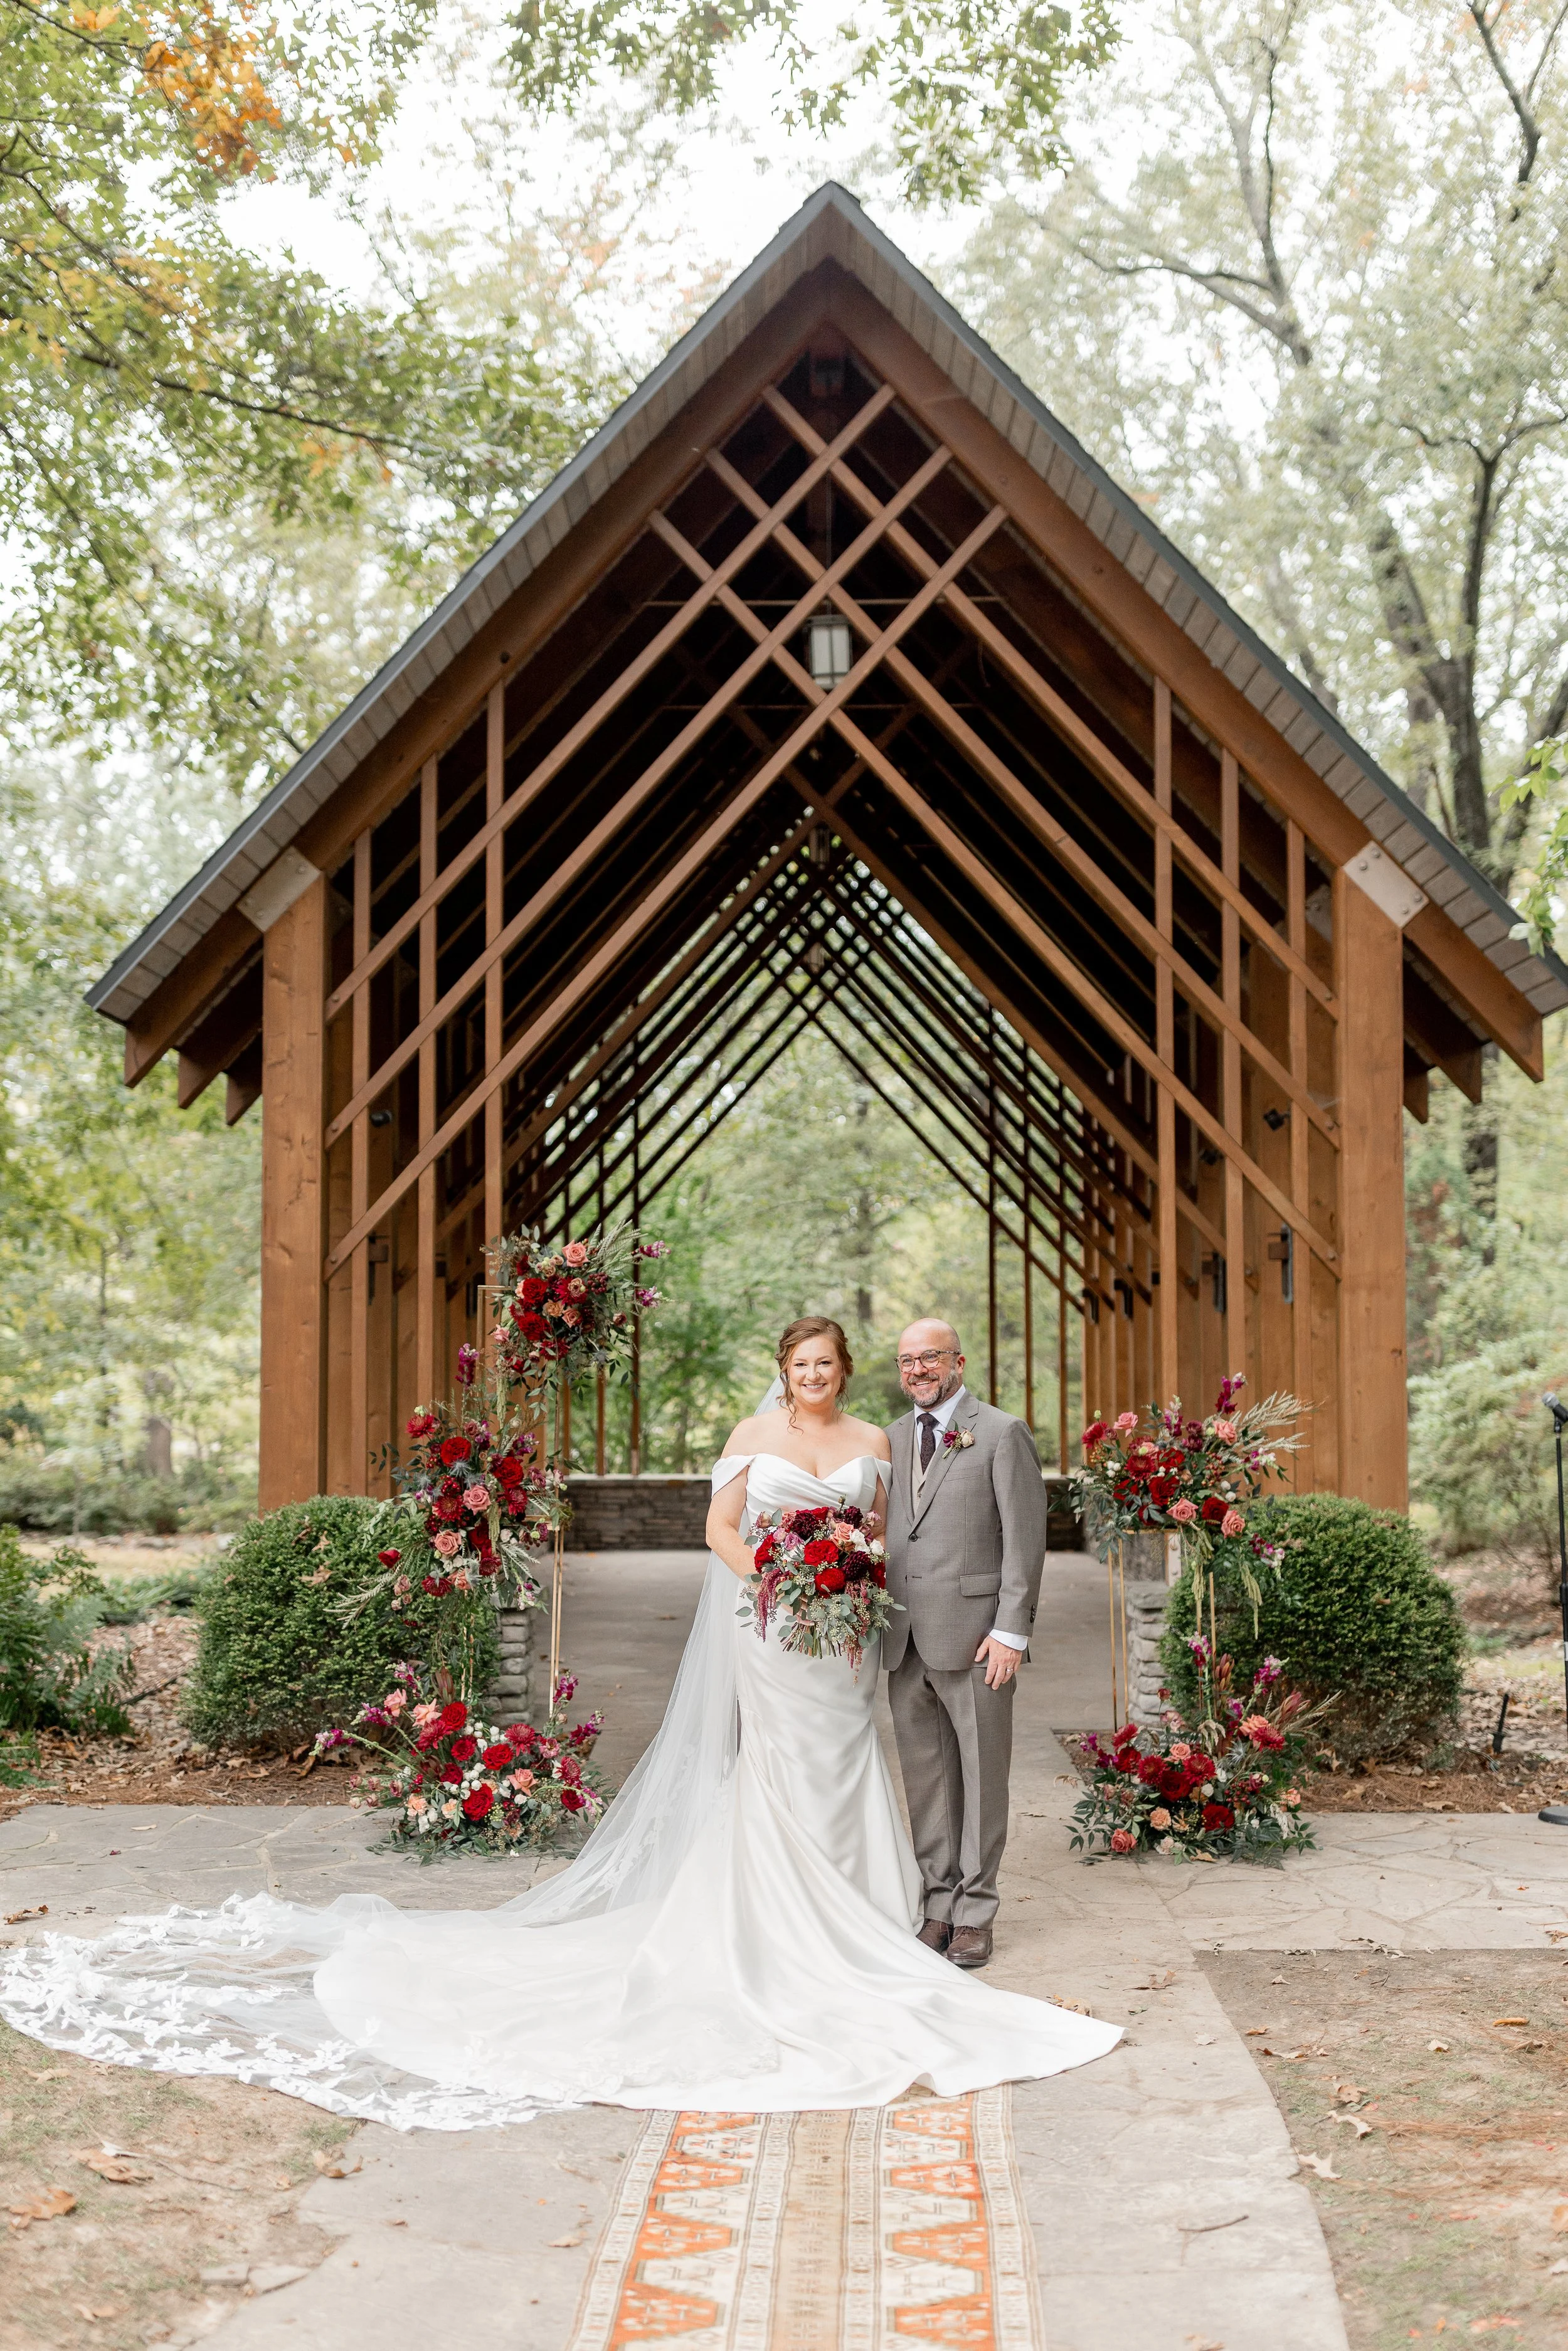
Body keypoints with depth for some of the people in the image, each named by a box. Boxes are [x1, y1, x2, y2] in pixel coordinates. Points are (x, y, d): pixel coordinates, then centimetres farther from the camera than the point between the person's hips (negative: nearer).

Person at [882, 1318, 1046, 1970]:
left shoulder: (1002, 1434, -3)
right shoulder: (892, 1438, 14)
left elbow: (1025, 1539, -6)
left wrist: (1011, 1631, -12)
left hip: (974, 1636, -5)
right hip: (905, 1641, 5)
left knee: (981, 1775, 2)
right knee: (925, 1777, 10)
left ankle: (974, 1914, 12)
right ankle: (938, 1905, 19)